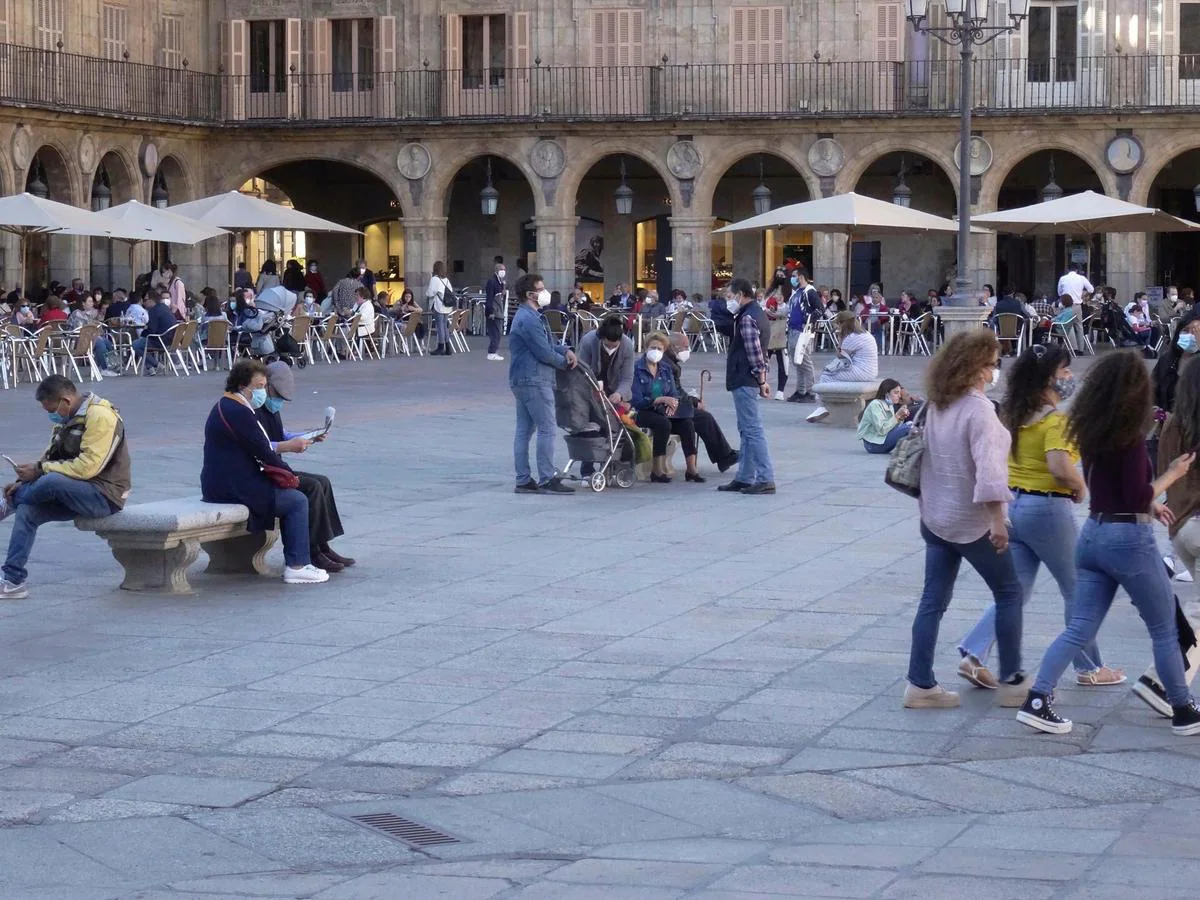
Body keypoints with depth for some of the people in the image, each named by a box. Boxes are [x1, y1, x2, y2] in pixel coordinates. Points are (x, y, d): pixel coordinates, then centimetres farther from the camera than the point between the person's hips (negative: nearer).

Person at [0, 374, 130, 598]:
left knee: (52, 481, -32)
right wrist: (25, 482, -3)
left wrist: (40, 469, -21)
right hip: (76, 492, 9)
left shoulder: (100, 417, -18)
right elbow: (50, 458, 14)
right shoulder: (67, 418, 11)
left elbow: (88, 466, -25)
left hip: (105, 497, -9)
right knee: (27, 510, -8)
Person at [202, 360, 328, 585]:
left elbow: (259, 449, 18)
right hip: (234, 488, -11)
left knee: (290, 497, 20)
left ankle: (295, 560, 22)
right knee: (297, 501, -5)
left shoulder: (225, 407, 17)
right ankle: (296, 566, -5)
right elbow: (263, 453, -18)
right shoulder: (238, 413, -19)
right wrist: (288, 472, -2)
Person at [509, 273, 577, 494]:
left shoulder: (529, 316, 18)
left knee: (524, 430, 9)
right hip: (534, 381, -11)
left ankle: (523, 480, 12)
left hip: (523, 381, 11)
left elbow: (546, 343, 23)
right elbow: (544, 353, -18)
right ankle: (547, 480, -7)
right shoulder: (529, 319, -17)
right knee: (547, 429, -8)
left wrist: (565, 351, 4)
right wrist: (564, 362, -1)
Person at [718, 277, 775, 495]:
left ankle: (765, 479, -12)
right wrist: (762, 379, 20)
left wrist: (761, 380, -16)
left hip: (744, 381, -11)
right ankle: (744, 478, 20)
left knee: (752, 430, -10)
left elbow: (754, 352, -21)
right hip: (747, 381, 11)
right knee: (747, 430, 14)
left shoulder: (747, 318, -16)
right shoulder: (757, 312, 17)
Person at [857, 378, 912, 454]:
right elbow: (882, 430, -24)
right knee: (908, 427, -21)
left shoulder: (890, 405, 14)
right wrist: (897, 416, -22)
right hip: (873, 444, -9)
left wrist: (901, 418, -8)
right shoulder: (875, 405, -13)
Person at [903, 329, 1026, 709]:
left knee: (933, 599, 8)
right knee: (1009, 593, 8)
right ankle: (1011, 681, 12)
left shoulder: (935, 405, 6)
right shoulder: (978, 408, -19)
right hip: (972, 521, -7)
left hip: (935, 517, 7)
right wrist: (997, 519, -25)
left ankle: (920, 684, 6)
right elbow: (987, 468, -25)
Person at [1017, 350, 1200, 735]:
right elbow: (1138, 497, -18)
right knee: (1165, 630, 9)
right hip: (1129, 539, -7)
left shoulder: (1090, 430, 5)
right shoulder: (1130, 435, -17)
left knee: (1080, 628, 7)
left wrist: (1149, 504, 23)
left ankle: (1037, 701, -5)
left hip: (1093, 534, 7)